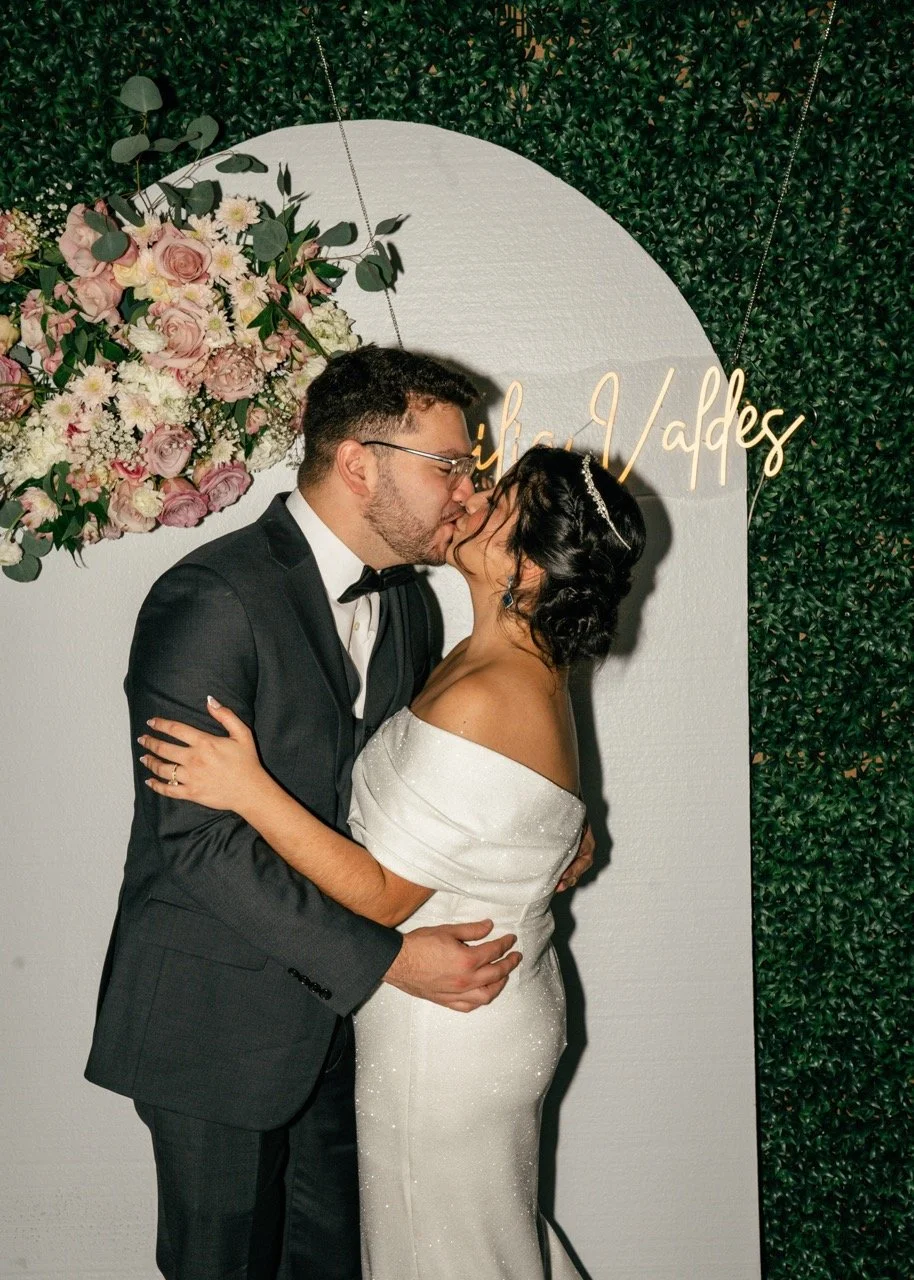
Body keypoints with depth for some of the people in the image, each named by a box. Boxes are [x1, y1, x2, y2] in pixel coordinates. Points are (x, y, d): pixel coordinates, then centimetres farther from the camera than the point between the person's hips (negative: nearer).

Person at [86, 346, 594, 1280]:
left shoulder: (402, 600, 6)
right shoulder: (212, 599, -21)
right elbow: (200, 839, -25)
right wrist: (385, 958, -25)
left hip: (335, 998, 7)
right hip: (218, 1017, -7)